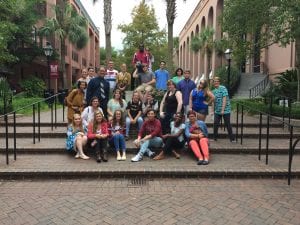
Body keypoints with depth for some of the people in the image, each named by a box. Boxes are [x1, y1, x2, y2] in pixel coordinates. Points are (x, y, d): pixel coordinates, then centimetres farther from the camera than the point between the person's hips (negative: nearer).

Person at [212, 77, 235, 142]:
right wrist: (213, 110, 14)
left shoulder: (223, 88, -9)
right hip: (217, 111, 5)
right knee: (215, 124, 5)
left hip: (225, 110, -5)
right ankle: (215, 138, 19)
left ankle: (232, 139, 14)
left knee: (228, 124, 2)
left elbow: (225, 99, -15)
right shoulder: (213, 91, 12)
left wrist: (223, 110, -19)